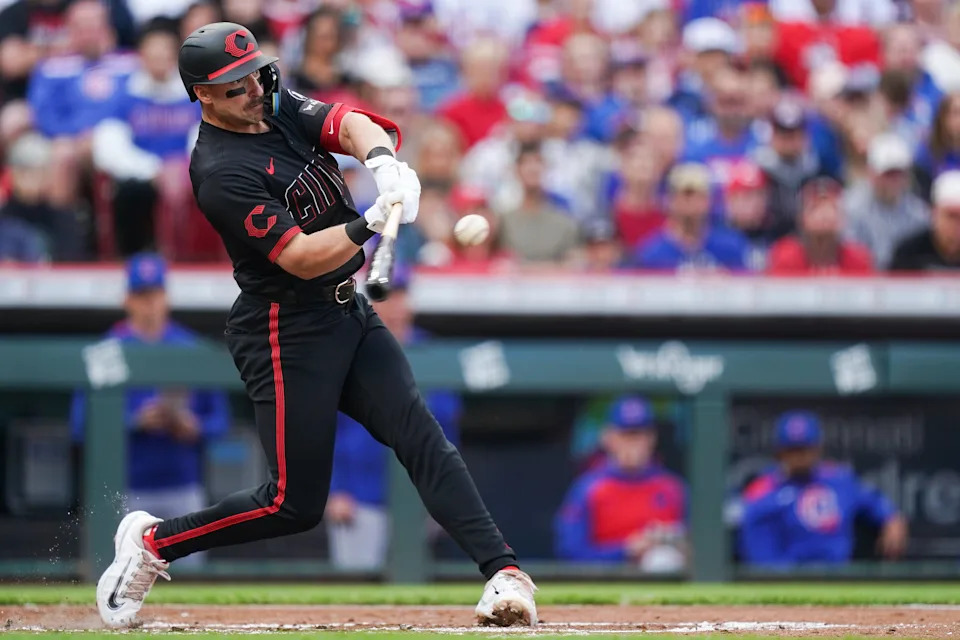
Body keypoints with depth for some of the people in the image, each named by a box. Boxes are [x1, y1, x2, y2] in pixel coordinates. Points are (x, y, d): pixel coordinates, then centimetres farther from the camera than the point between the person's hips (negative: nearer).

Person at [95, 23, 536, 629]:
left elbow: (349, 125, -13)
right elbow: (301, 257, -26)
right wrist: (371, 223, -41)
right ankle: (153, 541, 14)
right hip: (287, 333, -7)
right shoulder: (222, 173, -20)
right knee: (295, 504, -3)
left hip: (351, 313, 7)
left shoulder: (281, 108, 4)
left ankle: (503, 571, -16)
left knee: (421, 436, -9)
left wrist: (383, 161, -35)